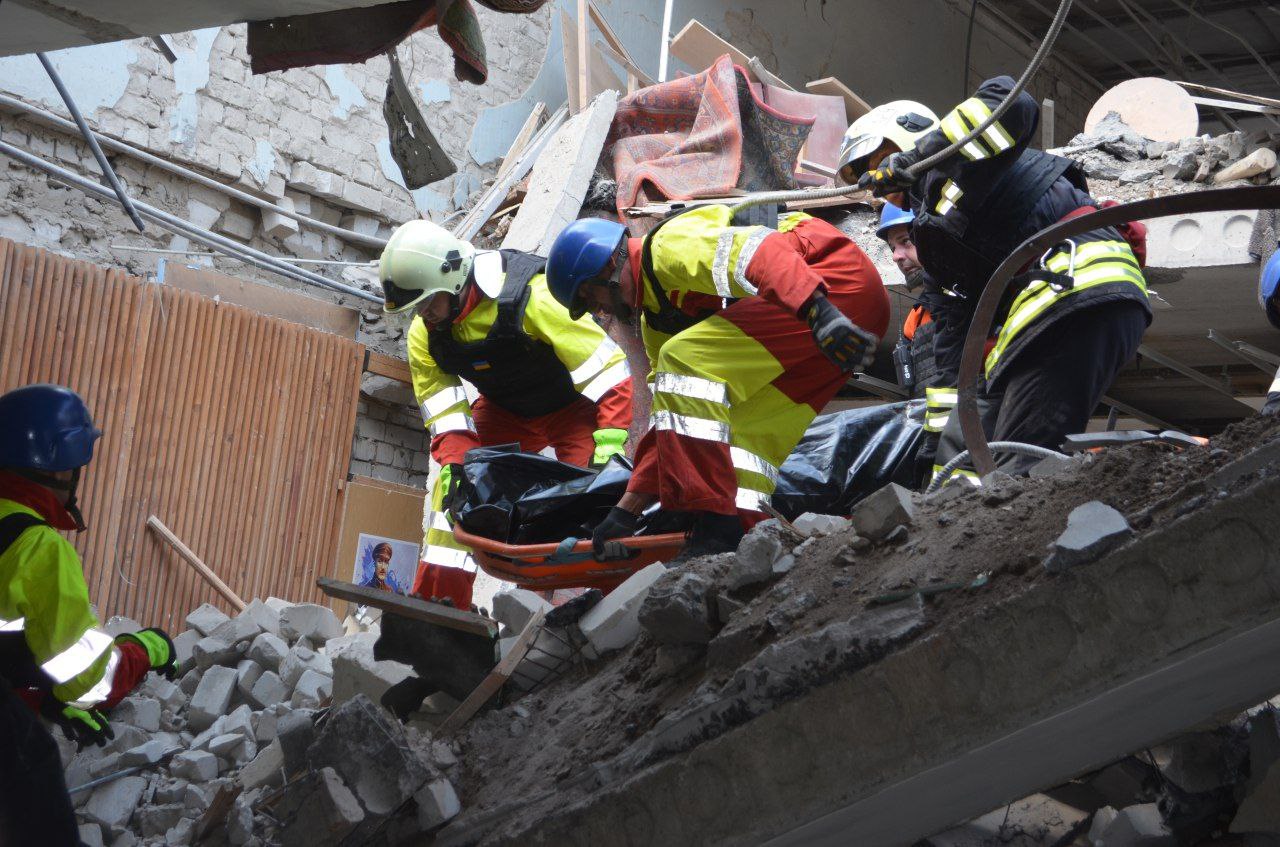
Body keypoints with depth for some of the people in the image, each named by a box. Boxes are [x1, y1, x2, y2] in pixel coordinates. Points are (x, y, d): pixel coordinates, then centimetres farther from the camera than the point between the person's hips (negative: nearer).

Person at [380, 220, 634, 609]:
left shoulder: (530, 297, -36)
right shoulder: (423, 336, -16)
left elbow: (608, 366, -34)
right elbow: (446, 414, -10)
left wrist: (609, 445, -40)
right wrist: (454, 464, -30)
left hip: (574, 406, -5)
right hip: (506, 414, 6)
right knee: (456, 484, -4)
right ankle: (435, 598, 4)